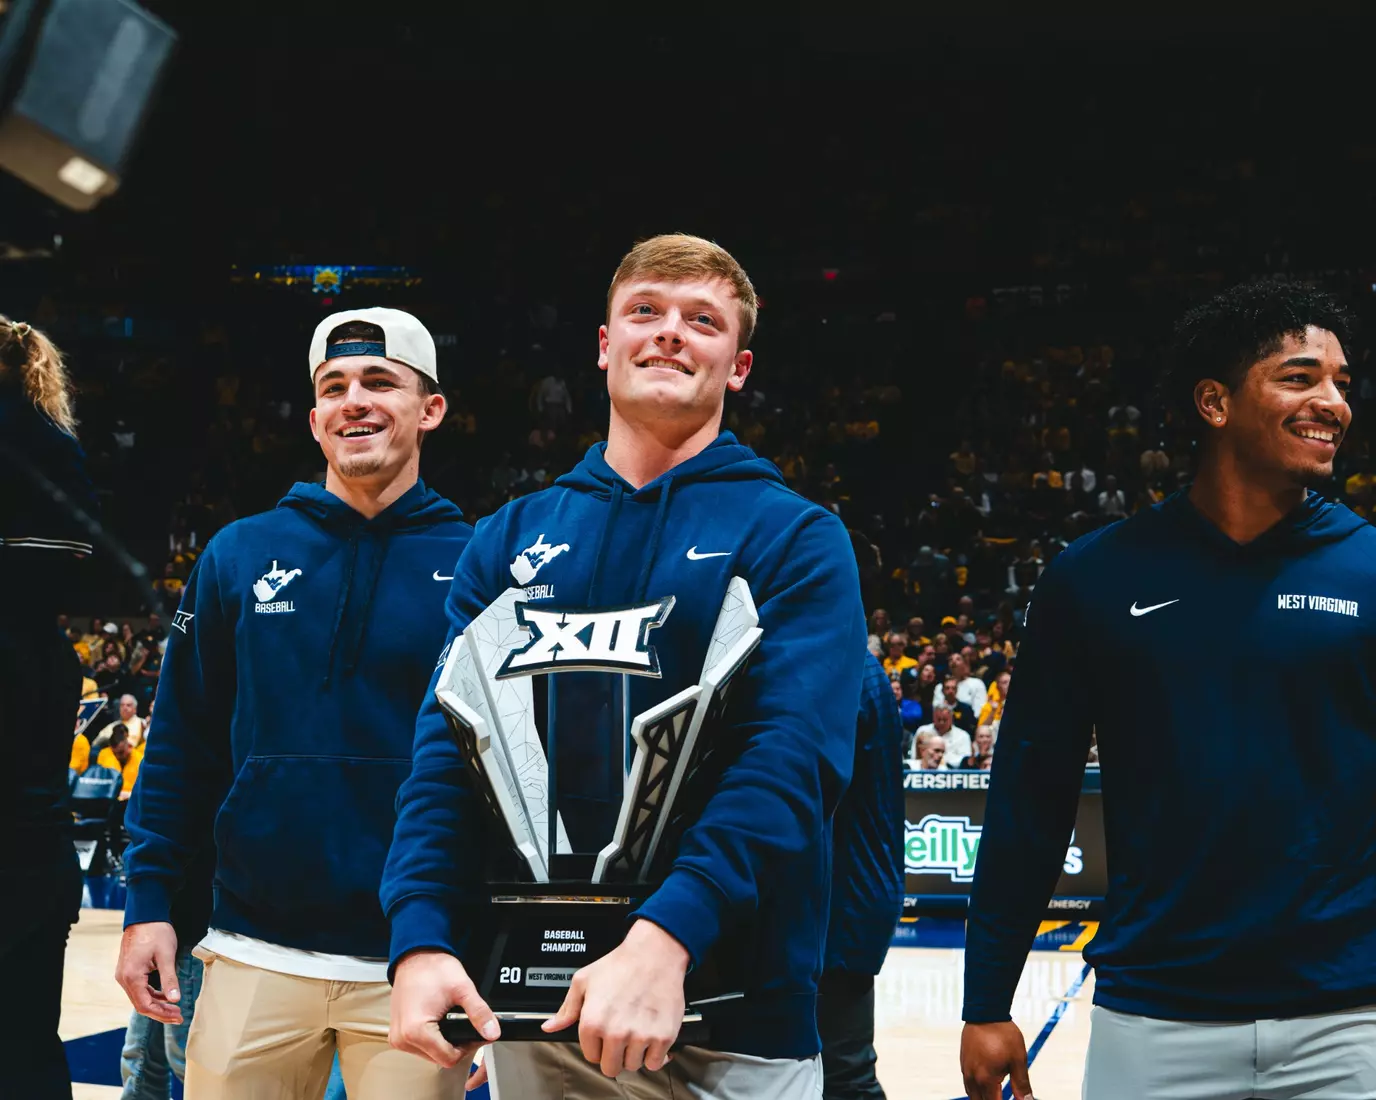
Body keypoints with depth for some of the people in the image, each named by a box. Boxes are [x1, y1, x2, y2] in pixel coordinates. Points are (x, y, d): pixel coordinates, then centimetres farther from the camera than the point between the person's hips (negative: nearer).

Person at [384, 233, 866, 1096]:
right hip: (534, 1006, 3)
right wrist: (423, 936, -14)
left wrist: (667, 935, -28)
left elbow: (794, 754, -15)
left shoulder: (798, 538, -2)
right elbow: (450, 748, 2)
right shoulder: (509, 539, 8)